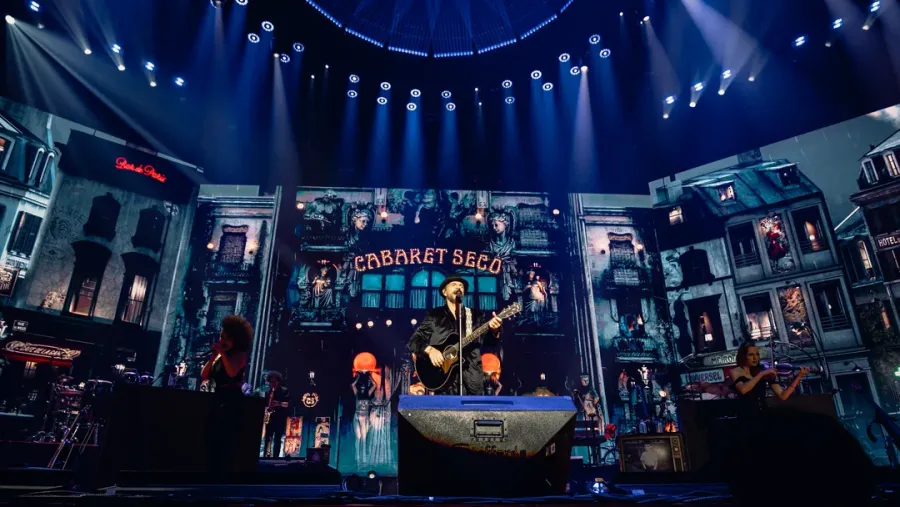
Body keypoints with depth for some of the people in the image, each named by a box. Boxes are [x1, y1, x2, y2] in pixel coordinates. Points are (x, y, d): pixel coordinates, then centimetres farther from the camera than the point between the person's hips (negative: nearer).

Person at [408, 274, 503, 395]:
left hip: (471, 378, 2)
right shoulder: (434, 315, 9)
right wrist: (430, 350, -14)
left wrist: (494, 330, -19)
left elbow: (489, 339, 3)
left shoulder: (476, 316, 14)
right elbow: (414, 341, 5)